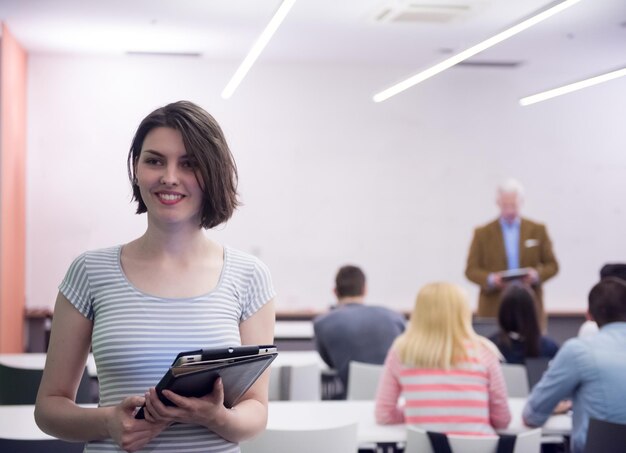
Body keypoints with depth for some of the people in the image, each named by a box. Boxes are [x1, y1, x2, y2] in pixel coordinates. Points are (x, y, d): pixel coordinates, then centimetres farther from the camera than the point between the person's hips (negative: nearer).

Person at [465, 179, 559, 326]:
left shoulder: (538, 230, 11)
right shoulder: (482, 233, 7)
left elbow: (552, 265, 11)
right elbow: (471, 270, 5)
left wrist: (537, 275, -10)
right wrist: (490, 279, -15)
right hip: (493, 309, -1)